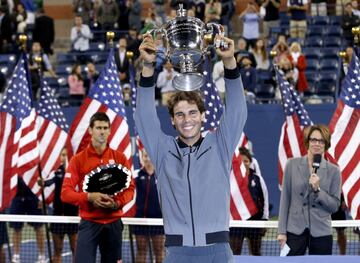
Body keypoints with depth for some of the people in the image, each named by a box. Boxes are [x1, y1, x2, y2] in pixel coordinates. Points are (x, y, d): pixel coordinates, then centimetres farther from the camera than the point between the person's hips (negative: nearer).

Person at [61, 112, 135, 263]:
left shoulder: (120, 158, 7)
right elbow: (65, 193, -5)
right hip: (89, 223, -3)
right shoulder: (78, 160, 0)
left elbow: (130, 188, 6)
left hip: (113, 223, 3)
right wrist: (89, 197, -21)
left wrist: (118, 203, -14)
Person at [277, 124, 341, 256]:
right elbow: (285, 198, 3)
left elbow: (335, 205, 1)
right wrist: (282, 231, 0)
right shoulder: (292, 164, 1)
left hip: (321, 233, 0)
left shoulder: (333, 170, 1)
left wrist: (317, 190, -15)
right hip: (295, 230, 0)